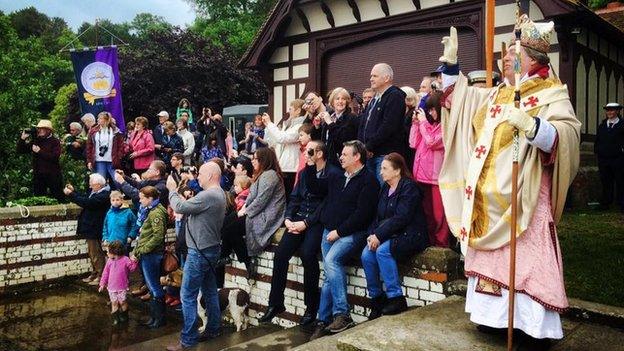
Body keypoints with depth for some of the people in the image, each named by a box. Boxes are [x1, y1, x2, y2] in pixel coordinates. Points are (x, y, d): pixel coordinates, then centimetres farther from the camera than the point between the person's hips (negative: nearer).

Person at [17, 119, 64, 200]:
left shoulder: (55, 142, -4)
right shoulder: (35, 141, 11)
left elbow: (55, 157, -17)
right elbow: (20, 150, 12)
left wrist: (39, 151, -14)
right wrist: (22, 139, -3)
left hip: (53, 175, -5)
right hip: (38, 175, 5)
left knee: (57, 199, 0)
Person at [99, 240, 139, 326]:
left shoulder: (125, 259, -10)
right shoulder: (109, 261, 4)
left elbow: (132, 268, -7)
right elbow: (105, 273, 10)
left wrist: (133, 261, -25)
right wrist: (102, 284, 10)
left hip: (122, 287, -4)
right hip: (111, 287, 4)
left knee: (122, 302, 4)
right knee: (114, 303, 6)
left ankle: (124, 317, 23)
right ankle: (116, 319, 15)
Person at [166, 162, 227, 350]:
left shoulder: (208, 195, -23)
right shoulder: (219, 194, 11)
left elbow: (179, 207, -20)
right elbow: (193, 208, 12)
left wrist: (172, 189, -5)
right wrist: (188, 198, -2)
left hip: (200, 252, -10)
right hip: (210, 249, 10)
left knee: (188, 296, -2)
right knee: (210, 292, 17)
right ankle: (213, 329, 27)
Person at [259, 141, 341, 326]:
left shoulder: (334, 174, -4)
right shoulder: (305, 172, 19)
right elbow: (295, 197, 17)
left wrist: (306, 223, -16)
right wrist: (288, 218, -1)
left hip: (318, 221, -6)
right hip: (299, 219, 6)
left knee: (307, 253, -29)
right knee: (280, 253, -14)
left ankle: (311, 307, -11)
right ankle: (275, 303, 1)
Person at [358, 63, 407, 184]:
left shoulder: (395, 97, -7)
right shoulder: (375, 98, 21)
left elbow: (388, 127, -18)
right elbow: (363, 123, 19)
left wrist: (369, 147, -14)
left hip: (385, 155, -8)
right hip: (369, 155, 9)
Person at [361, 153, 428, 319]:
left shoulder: (409, 187, -10)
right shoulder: (386, 188, 15)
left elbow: (401, 218, -19)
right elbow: (379, 216, 12)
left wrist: (379, 236, -21)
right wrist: (372, 234, -6)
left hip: (410, 236, -7)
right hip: (390, 234, 7)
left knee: (382, 250, -31)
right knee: (366, 254, -18)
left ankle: (396, 298, -21)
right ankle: (376, 298, -4)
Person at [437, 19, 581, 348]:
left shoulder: (552, 94, -3)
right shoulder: (495, 95, 17)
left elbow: (568, 134, -18)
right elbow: (461, 94, 29)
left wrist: (530, 125, -34)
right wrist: (451, 62, 19)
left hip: (522, 196, -7)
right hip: (488, 196, 7)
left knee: (527, 258, -6)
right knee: (490, 255, 12)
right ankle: (495, 313, 24)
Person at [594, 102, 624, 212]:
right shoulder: (602, 126, 12)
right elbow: (597, 141, 14)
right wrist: (597, 152, 5)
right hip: (603, 158, 4)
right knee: (605, 182, 10)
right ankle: (605, 203, 17)